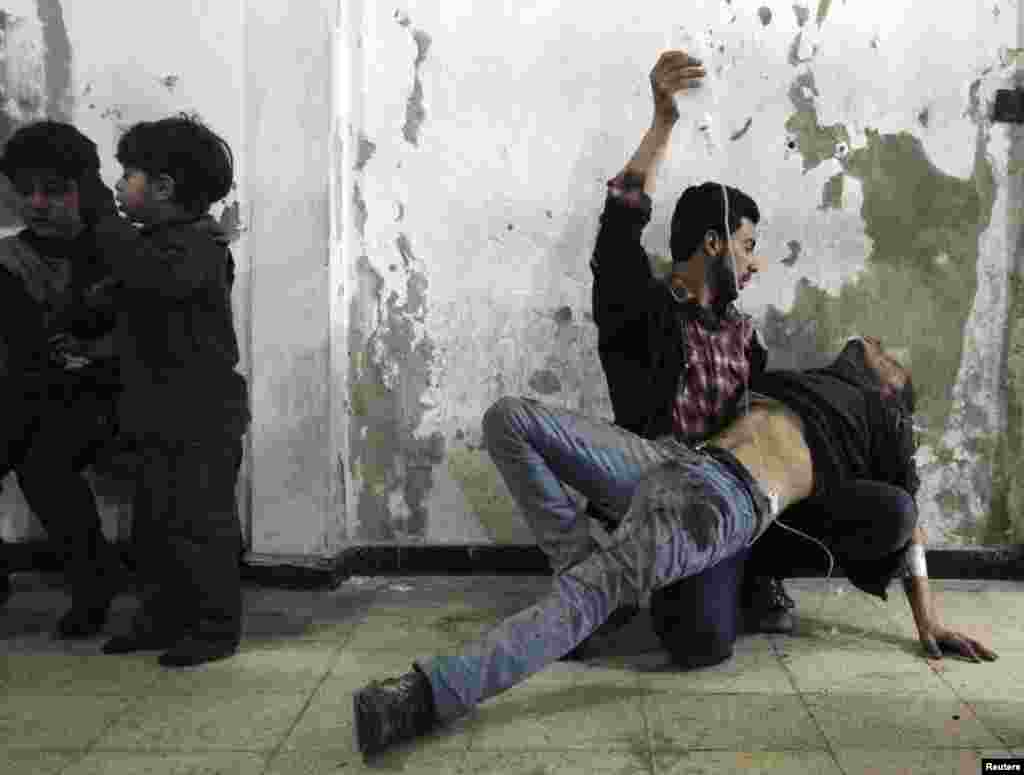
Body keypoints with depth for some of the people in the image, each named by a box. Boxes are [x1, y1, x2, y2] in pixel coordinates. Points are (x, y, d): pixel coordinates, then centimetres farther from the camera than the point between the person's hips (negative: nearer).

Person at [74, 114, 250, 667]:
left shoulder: (197, 245, -14)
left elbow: (156, 275, -37)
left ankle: (216, 628, 11)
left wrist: (103, 217, -27)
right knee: (153, 526, 15)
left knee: (200, 527, -1)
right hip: (163, 418, 10)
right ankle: (163, 619, 27)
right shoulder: (154, 242, 15)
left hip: (203, 420, -10)